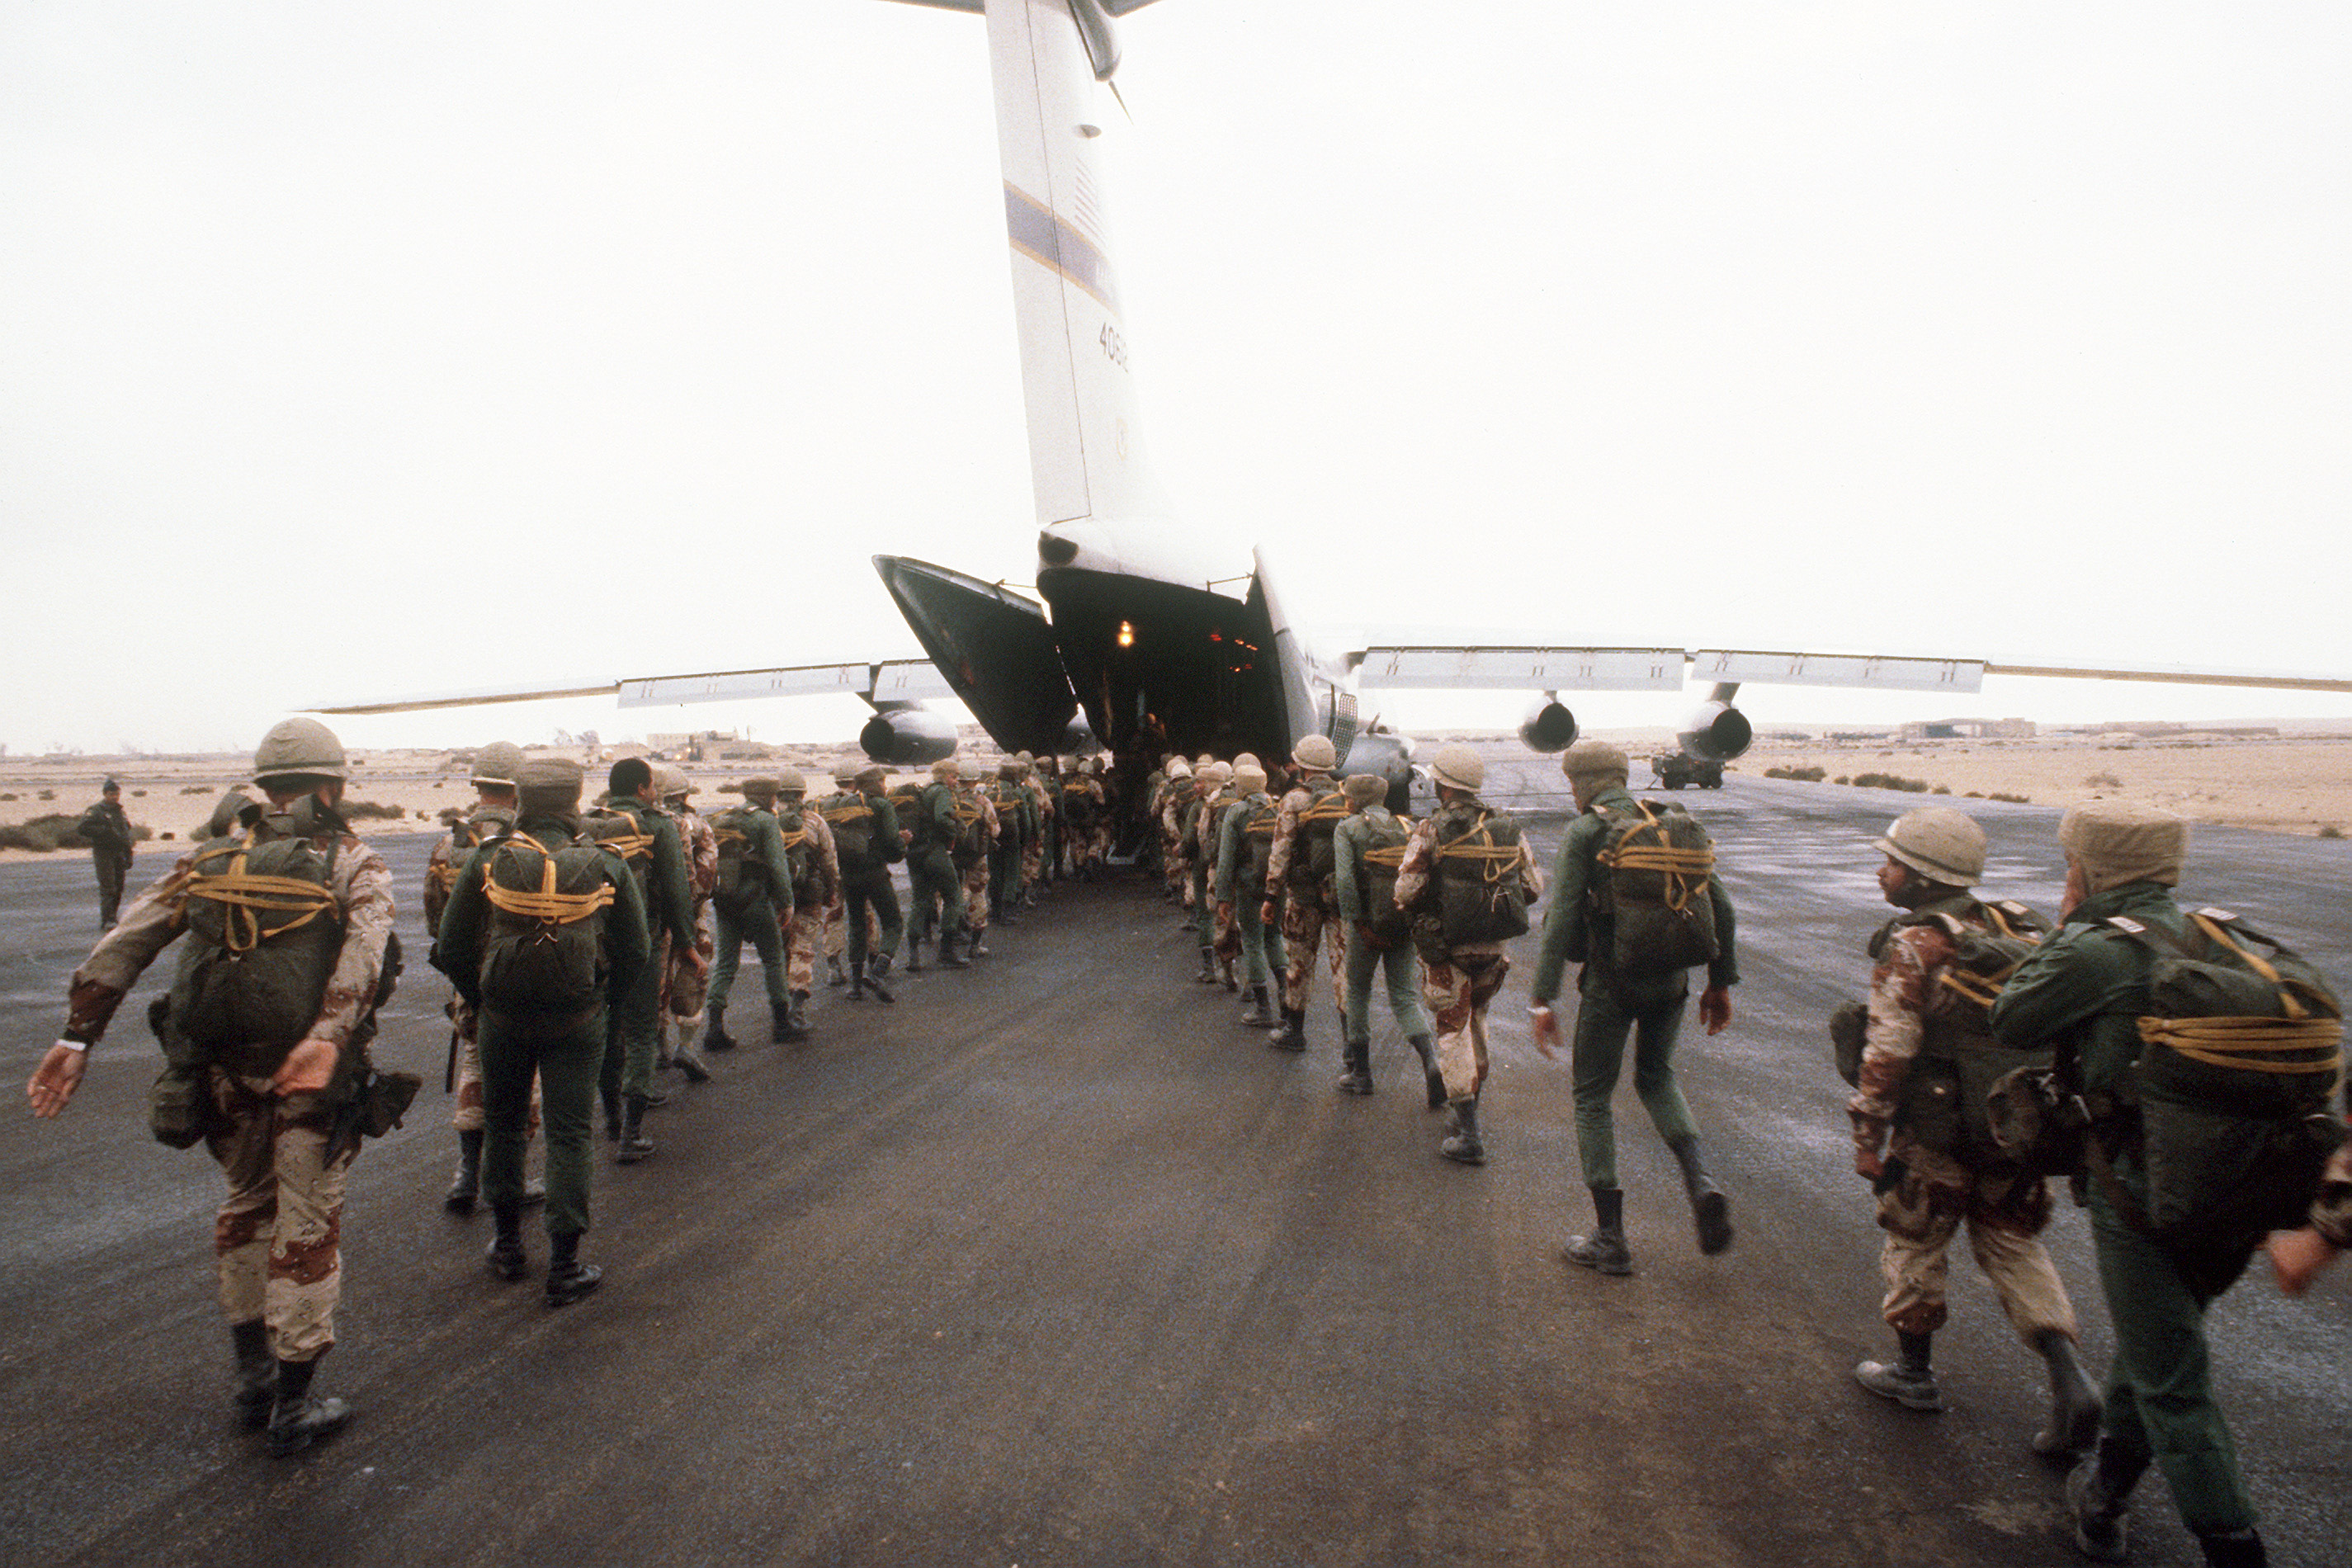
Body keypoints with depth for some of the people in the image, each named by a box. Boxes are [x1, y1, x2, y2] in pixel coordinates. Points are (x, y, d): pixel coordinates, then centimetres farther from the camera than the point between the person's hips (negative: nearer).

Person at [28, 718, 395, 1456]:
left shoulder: (211, 860, 7)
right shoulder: (355, 864, -5)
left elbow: (122, 945, 0)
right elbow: (364, 948, -24)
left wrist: (77, 1036, 1)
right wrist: (329, 1036, -33)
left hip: (225, 1075, 4)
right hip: (311, 1076, -4)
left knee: (246, 1207, 24)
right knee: (306, 1229, 7)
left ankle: (253, 1375, 36)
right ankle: (292, 1409, 17)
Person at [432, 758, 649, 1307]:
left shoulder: (487, 860, -6)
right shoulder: (606, 865, -5)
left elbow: (451, 950, -1)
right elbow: (636, 952, -1)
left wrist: (481, 998, 13)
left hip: (503, 1015, 1)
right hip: (578, 1021, -1)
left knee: (504, 1126, 20)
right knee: (569, 1136, 5)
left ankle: (508, 1245, 32)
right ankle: (564, 1266, 8)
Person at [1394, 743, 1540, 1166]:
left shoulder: (1431, 830, -11)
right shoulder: (1509, 829, 2)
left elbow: (1406, 891, -13)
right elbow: (1533, 886, 5)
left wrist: (1417, 911, 8)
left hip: (1448, 945, -5)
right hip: (1494, 945, 5)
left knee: (1453, 1030, 2)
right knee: (1475, 1019, 23)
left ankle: (1468, 1135, -1)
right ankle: (1467, 1106, 33)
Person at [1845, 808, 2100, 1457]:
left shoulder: (1911, 949, -17)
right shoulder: (2015, 930, 4)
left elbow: (1886, 1056, -19)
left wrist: (1867, 1140, -10)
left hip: (1937, 1138, -6)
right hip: (2019, 1129, 6)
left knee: (1914, 1246, 13)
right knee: (2012, 1245, 20)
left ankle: (1915, 1374, 27)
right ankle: (2069, 1380, 8)